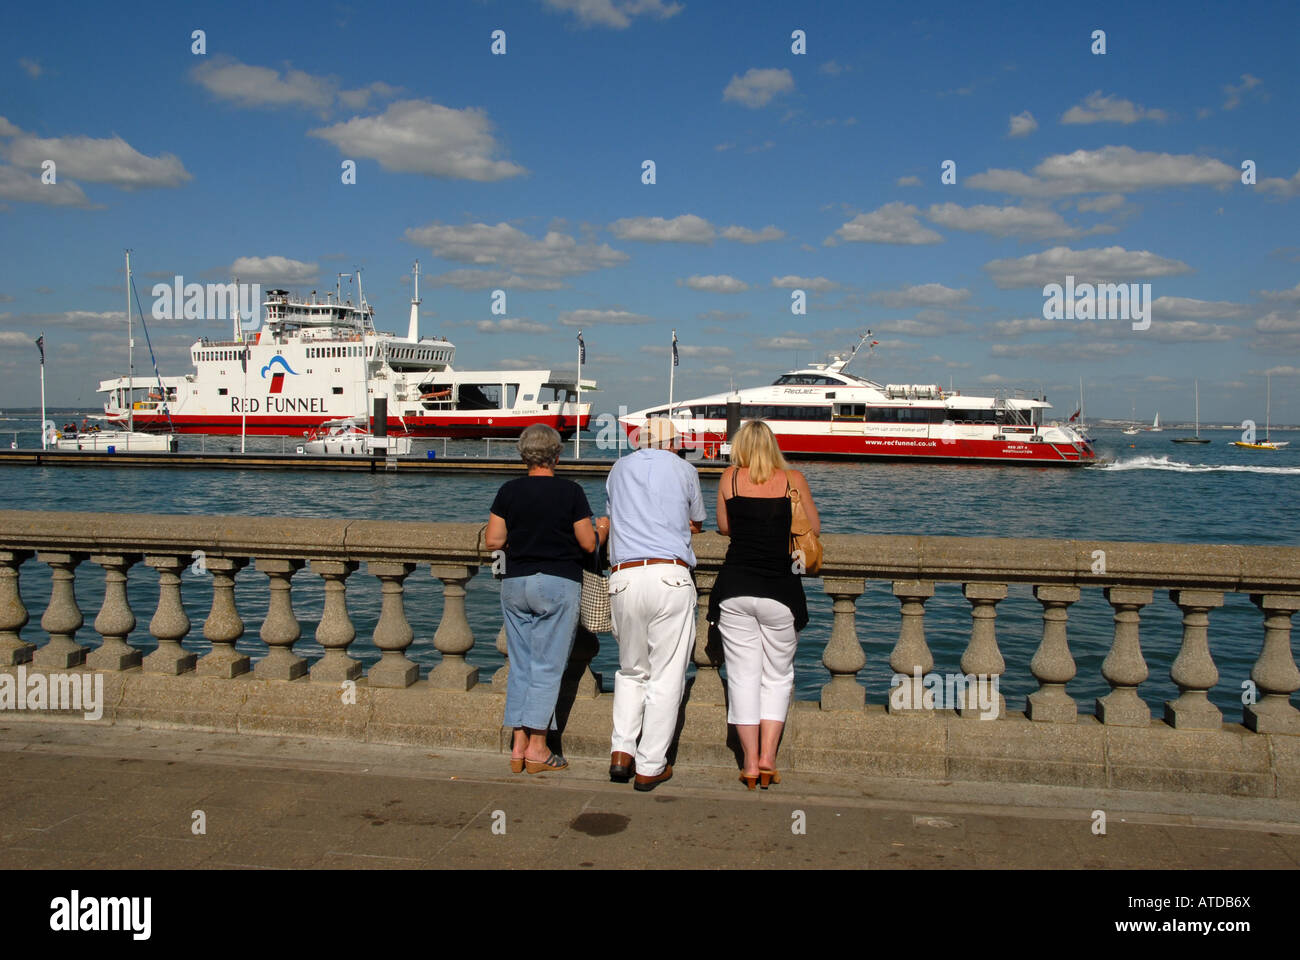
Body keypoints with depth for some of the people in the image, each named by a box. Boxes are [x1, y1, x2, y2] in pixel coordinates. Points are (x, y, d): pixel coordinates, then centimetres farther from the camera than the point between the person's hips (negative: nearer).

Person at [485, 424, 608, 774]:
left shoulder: (508, 491, 2)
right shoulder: (570, 492, -6)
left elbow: (492, 540, 2)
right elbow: (589, 544, -4)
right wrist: (602, 528, 17)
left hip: (515, 584, 4)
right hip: (558, 584, -3)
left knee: (520, 666, 10)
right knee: (548, 667, 1)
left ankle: (518, 746, 11)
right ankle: (537, 748, 1)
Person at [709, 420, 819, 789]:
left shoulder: (730, 477, 3)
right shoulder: (793, 479, 0)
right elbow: (813, 528, 10)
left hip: (735, 588, 1)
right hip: (780, 591, -1)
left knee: (743, 674, 8)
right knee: (777, 675, 13)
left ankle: (750, 762, 9)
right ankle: (768, 756, 4)